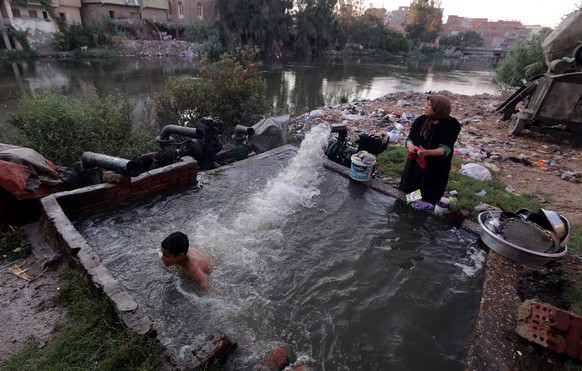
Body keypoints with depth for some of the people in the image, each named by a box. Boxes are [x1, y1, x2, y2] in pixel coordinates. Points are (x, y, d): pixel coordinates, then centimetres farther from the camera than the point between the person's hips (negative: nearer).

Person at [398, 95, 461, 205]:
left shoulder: (452, 125, -14)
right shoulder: (421, 120, -2)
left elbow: (446, 149, -22)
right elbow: (410, 138, -4)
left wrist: (427, 152, -42)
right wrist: (410, 146, -29)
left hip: (436, 169, -4)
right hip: (415, 165, 4)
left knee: (428, 200, 5)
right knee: (408, 196, 12)